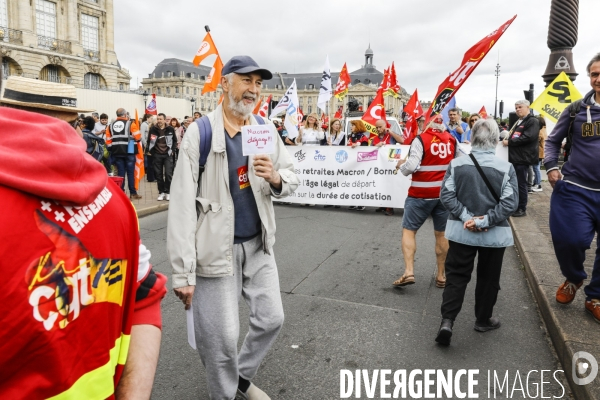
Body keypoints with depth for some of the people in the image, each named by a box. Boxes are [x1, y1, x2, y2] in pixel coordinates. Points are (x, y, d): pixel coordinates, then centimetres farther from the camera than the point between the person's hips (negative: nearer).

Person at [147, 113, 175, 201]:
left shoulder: (170, 129, -1)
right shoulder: (152, 129, -1)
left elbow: (174, 140, 10)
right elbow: (149, 140, 8)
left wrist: (172, 150, 3)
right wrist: (150, 150, 2)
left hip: (168, 154, -1)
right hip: (156, 155, 1)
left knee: (168, 173, -7)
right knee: (158, 174, 5)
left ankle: (167, 192, 5)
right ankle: (161, 192, 16)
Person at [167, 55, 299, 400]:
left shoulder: (265, 131, 5)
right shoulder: (199, 133, -12)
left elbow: (293, 180, 7)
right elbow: (183, 206, -15)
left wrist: (276, 178, -19)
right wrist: (183, 272, -16)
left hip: (259, 245, 6)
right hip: (217, 249, -5)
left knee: (272, 319, 15)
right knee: (222, 337, 5)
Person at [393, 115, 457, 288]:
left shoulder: (421, 139, -11)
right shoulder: (452, 140, 5)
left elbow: (412, 166, -18)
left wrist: (401, 166, 2)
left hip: (421, 194, -5)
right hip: (445, 193, 5)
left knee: (408, 230, 5)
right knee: (441, 234, 13)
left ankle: (409, 272, -6)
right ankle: (441, 275, 22)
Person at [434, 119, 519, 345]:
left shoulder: (457, 164, -5)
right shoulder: (506, 168, -10)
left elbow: (446, 195, -9)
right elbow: (510, 203, -15)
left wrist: (466, 217, -11)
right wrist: (485, 221, -14)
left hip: (461, 232, 1)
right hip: (494, 234, -1)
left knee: (456, 277, 9)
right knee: (488, 279, 16)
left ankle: (447, 321, -3)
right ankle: (483, 320, 32)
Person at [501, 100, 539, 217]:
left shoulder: (532, 121, -8)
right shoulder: (518, 122, 22)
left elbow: (528, 137, -20)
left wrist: (509, 142, -15)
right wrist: (506, 139, 7)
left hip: (523, 158, -9)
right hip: (514, 157, 9)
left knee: (521, 184, -4)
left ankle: (522, 209, 5)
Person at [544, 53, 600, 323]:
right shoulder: (576, 110, 3)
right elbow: (553, 140, 12)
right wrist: (550, 167, -4)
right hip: (574, 189, -1)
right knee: (570, 239, -9)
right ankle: (573, 278, 25)